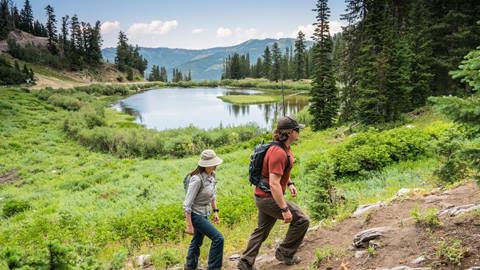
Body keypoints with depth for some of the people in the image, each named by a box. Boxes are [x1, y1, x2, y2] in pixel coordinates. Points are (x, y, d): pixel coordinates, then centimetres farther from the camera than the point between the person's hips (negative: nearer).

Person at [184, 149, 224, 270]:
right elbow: (187, 204, -25)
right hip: (195, 214, -8)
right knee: (218, 238, -12)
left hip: (204, 214, 8)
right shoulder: (197, 179, -28)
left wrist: (215, 211, 13)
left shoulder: (212, 175, -4)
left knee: (197, 242, 21)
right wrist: (189, 226, -22)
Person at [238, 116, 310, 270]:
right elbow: (274, 184, -31)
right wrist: (284, 209, -29)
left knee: (262, 230, 20)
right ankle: (284, 253, 14)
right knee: (301, 220, -1)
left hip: (264, 196, 10)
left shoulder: (284, 148, 6)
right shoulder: (279, 153, -27)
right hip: (269, 197, -10)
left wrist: (289, 183, 13)